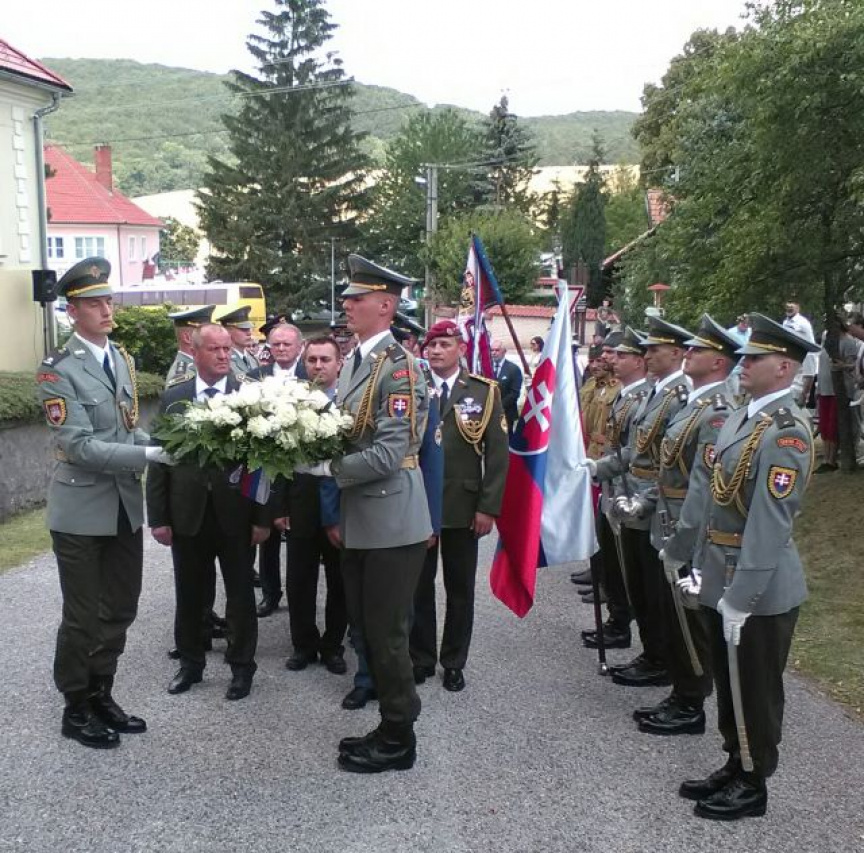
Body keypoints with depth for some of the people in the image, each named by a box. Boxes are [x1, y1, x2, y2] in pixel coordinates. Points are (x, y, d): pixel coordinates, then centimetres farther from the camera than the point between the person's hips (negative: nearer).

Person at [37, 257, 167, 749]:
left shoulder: (122, 359, 9)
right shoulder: (58, 370, -13)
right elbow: (80, 446, -21)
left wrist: (166, 448, -4)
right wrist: (150, 455, -27)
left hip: (127, 505, 6)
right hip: (83, 510, -6)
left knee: (120, 611, 15)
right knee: (84, 617, 6)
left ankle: (101, 696, 32)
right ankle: (76, 709, 23)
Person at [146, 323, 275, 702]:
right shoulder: (172, 398, 3)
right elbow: (159, 460, 3)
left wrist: (263, 517, -8)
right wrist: (158, 517, -2)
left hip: (237, 514, -2)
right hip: (187, 514, 2)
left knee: (240, 596, 10)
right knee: (188, 596, 14)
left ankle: (241, 666, 25)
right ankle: (190, 663, 32)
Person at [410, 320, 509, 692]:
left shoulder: (485, 392, 0)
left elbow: (497, 452, -3)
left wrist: (488, 507, -8)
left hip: (464, 507, 0)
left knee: (460, 589, 10)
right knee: (419, 586, 10)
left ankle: (454, 663, 25)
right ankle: (421, 658, 25)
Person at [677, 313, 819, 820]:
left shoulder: (785, 430, -21)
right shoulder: (745, 417, 9)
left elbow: (770, 523, -25)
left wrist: (741, 599, -23)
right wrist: (705, 567, 15)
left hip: (759, 588, -9)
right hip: (724, 578, 9)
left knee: (757, 691, 9)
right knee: (730, 685, 21)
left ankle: (752, 787, 25)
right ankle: (734, 768, 37)